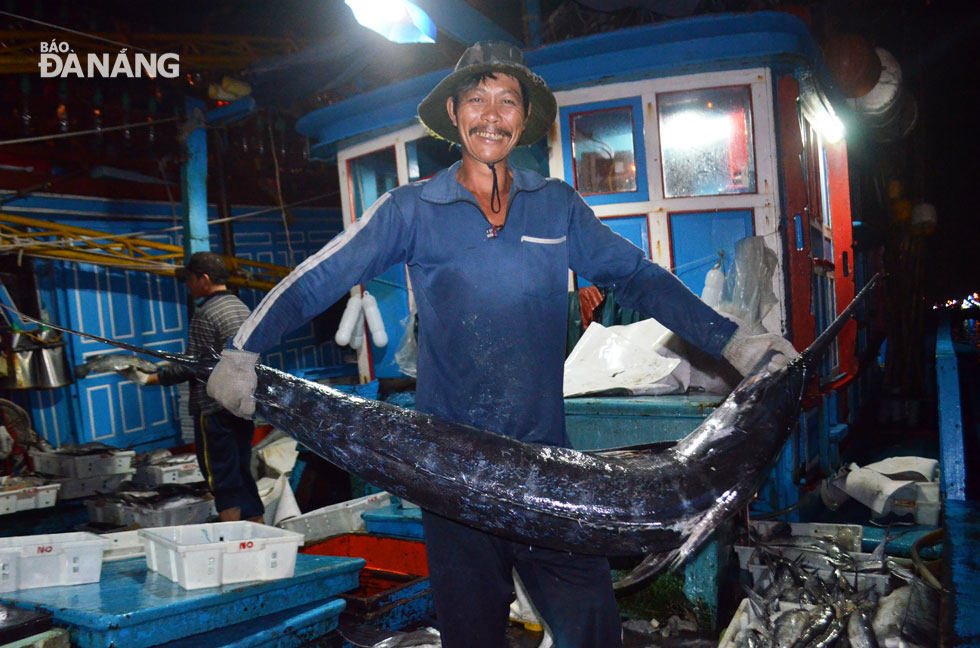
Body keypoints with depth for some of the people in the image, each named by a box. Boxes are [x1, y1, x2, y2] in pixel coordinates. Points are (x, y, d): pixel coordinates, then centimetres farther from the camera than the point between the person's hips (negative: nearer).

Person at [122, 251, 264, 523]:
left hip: (215, 409, -8)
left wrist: (150, 378, -9)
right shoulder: (241, 307, 14)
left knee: (222, 480, -2)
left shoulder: (205, 314, -13)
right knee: (243, 477, 14)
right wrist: (170, 364, 23)